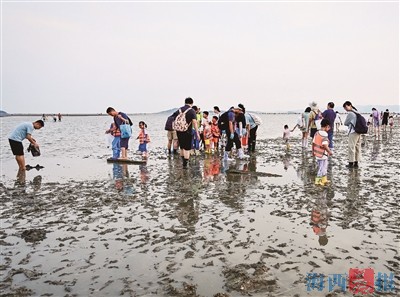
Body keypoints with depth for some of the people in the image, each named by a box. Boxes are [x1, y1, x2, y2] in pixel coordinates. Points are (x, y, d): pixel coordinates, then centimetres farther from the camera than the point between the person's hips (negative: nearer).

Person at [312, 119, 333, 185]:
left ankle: (324, 180, 32)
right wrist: (329, 151, -15)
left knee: (324, 167, 22)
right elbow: (325, 145, -27)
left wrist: (313, 151, 20)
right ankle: (318, 180, 12)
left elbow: (313, 143, 10)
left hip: (317, 153, 9)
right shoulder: (324, 134, -20)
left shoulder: (317, 133, 5)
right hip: (323, 154, -9)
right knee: (322, 168, 5)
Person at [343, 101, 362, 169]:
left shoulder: (350, 113, -13)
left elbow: (345, 123, -7)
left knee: (351, 147, -2)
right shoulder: (356, 112, 14)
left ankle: (351, 163, 2)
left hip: (353, 132, -9)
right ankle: (356, 163, 16)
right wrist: (350, 124, 9)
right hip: (358, 132, 9)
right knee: (357, 148, 10)